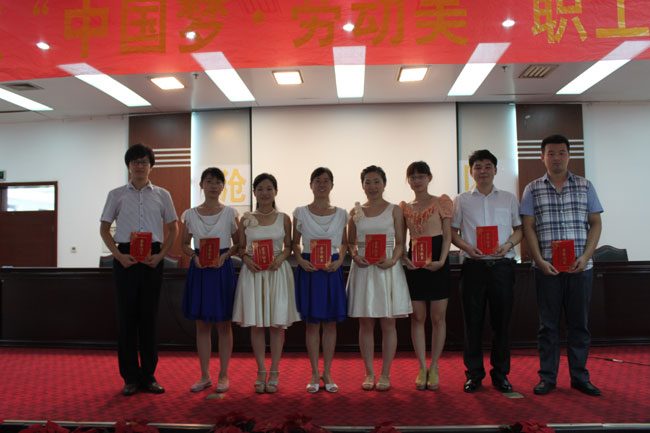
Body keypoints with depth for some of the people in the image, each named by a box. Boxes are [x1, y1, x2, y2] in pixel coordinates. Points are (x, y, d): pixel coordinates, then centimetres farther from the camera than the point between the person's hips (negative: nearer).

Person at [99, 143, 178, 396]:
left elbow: (173, 228, 11)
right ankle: (130, 377, 14)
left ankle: (148, 375, 16)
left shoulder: (162, 195, 8)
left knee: (149, 316, 5)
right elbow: (104, 228, 9)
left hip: (152, 259, 1)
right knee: (126, 315, 3)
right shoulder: (116, 195, 7)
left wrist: (161, 254, -3)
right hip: (125, 257, 0)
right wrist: (118, 254, -6)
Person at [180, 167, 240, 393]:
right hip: (199, 269, 2)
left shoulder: (230, 213, -1)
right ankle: (204, 376, 21)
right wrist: (195, 256, -9)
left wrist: (225, 255, -15)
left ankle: (223, 375, 18)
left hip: (222, 269, -2)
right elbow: (185, 243, 10)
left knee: (223, 324, 5)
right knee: (201, 325, 8)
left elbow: (238, 243, 2)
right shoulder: (190, 214, 4)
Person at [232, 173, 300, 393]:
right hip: (253, 272, 1)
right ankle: (261, 372, 18)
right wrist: (247, 259, -10)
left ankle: (274, 372, 15)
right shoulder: (246, 219, 5)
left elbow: (289, 246, 8)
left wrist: (281, 257, -11)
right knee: (256, 324, 4)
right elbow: (240, 247, 9)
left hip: (278, 272, 0)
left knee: (277, 323, 2)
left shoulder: (283, 218, 4)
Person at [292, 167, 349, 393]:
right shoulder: (300, 212, 2)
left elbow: (344, 243, 11)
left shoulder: (341, 214, 6)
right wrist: (300, 260, -10)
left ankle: (327, 373, 20)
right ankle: (315, 374, 17)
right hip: (308, 269, -1)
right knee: (312, 322, 4)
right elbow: (295, 242, 7)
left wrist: (339, 261, -5)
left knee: (331, 322, 6)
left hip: (332, 270, 1)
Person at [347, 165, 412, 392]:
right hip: (363, 269, 2)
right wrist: (355, 256, -8)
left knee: (388, 323, 3)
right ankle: (369, 373, 17)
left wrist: (392, 260, -15)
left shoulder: (394, 210, 5)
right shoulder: (355, 212, 10)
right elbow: (350, 242, 12)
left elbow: (400, 243, 2)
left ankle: (385, 374, 15)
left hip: (388, 268, -1)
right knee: (365, 323, 5)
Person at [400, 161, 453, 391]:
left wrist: (441, 260, -13)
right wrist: (405, 258, -8)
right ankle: (422, 368, 14)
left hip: (437, 260, -2)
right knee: (418, 317, 4)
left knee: (438, 317, 2)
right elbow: (400, 240, 11)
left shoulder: (441, 201, 4)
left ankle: (434, 367, 14)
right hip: (415, 262, 2)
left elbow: (447, 235, 0)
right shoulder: (404, 207, 11)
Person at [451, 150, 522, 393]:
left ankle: (500, 373, 19)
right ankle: (474, 373, 15)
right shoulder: (462, 200, 9)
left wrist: (508, 244, -8)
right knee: (473, 321, 3)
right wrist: (467, 247, -9)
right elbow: (452, 232, 9)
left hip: (502, 265, 1)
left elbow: (519, 229, 12)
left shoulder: (509, 199, 11)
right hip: (474, 266, 0)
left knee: (501, 321, 5)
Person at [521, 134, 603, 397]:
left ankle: (579, 377, 21)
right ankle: (547, 377, 15)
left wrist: (585, 256, -7)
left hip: (580, 267, 1)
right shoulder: (532, 189, 6)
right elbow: (528, 228, 1)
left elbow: (595, 223, 7)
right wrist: (540, 261, -10)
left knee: (579, 323, 8)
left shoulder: (585, 186, 9)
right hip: (547, 267, -1)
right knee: (548, 324, 5)